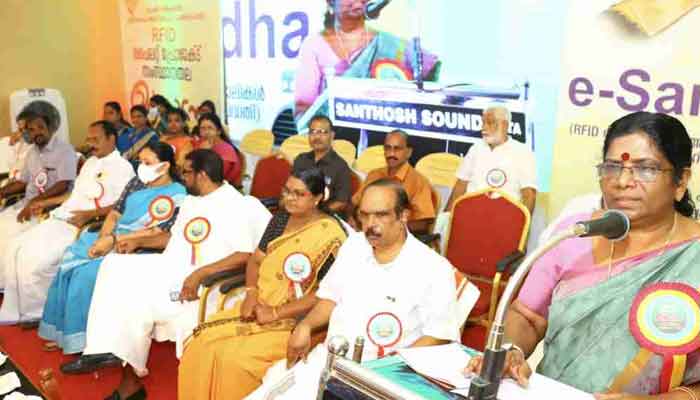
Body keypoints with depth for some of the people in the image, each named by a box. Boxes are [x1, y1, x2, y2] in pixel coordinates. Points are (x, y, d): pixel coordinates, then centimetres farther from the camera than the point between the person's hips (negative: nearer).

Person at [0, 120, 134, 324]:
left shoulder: (122, 167, -7)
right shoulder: (90, 162, 22)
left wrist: (90, 214, -22)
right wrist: (47, 202, 26)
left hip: (80, 228, -9)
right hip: (59, 219, 9)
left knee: (35, 258, -24)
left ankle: (35, 313, -1)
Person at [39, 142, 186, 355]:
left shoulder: (176, 194, -9)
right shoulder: (136, 183, 13)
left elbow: (157, 232, -16)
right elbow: (114, 213, 12)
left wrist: (114, 240, -17)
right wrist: (103, 238, -8)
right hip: (110, 239, 7)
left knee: (87, 272, -23)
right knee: (69, 260, -13)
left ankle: (79, 338, -8)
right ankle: (62, 331, -2)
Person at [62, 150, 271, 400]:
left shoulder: (236, 205, -12)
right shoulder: (191, 201, 19)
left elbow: (245, 255, -22)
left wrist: (200, 274, -28)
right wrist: (138, 242, 15)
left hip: (201, 282, -9)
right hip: (169, 269, 9)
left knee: (137, 301, -24)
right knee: (116, 265, -8)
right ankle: (104, 349, -10)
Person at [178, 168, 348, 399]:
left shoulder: (331, 235, -14)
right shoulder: (280, 220, 8)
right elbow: (255, 260, 14)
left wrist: (276, 313, -18)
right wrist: (251, 295, -6)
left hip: (296, 321, -6)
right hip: (260, 307, 7)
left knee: (234, 359, -24)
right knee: (202, 342, -12)